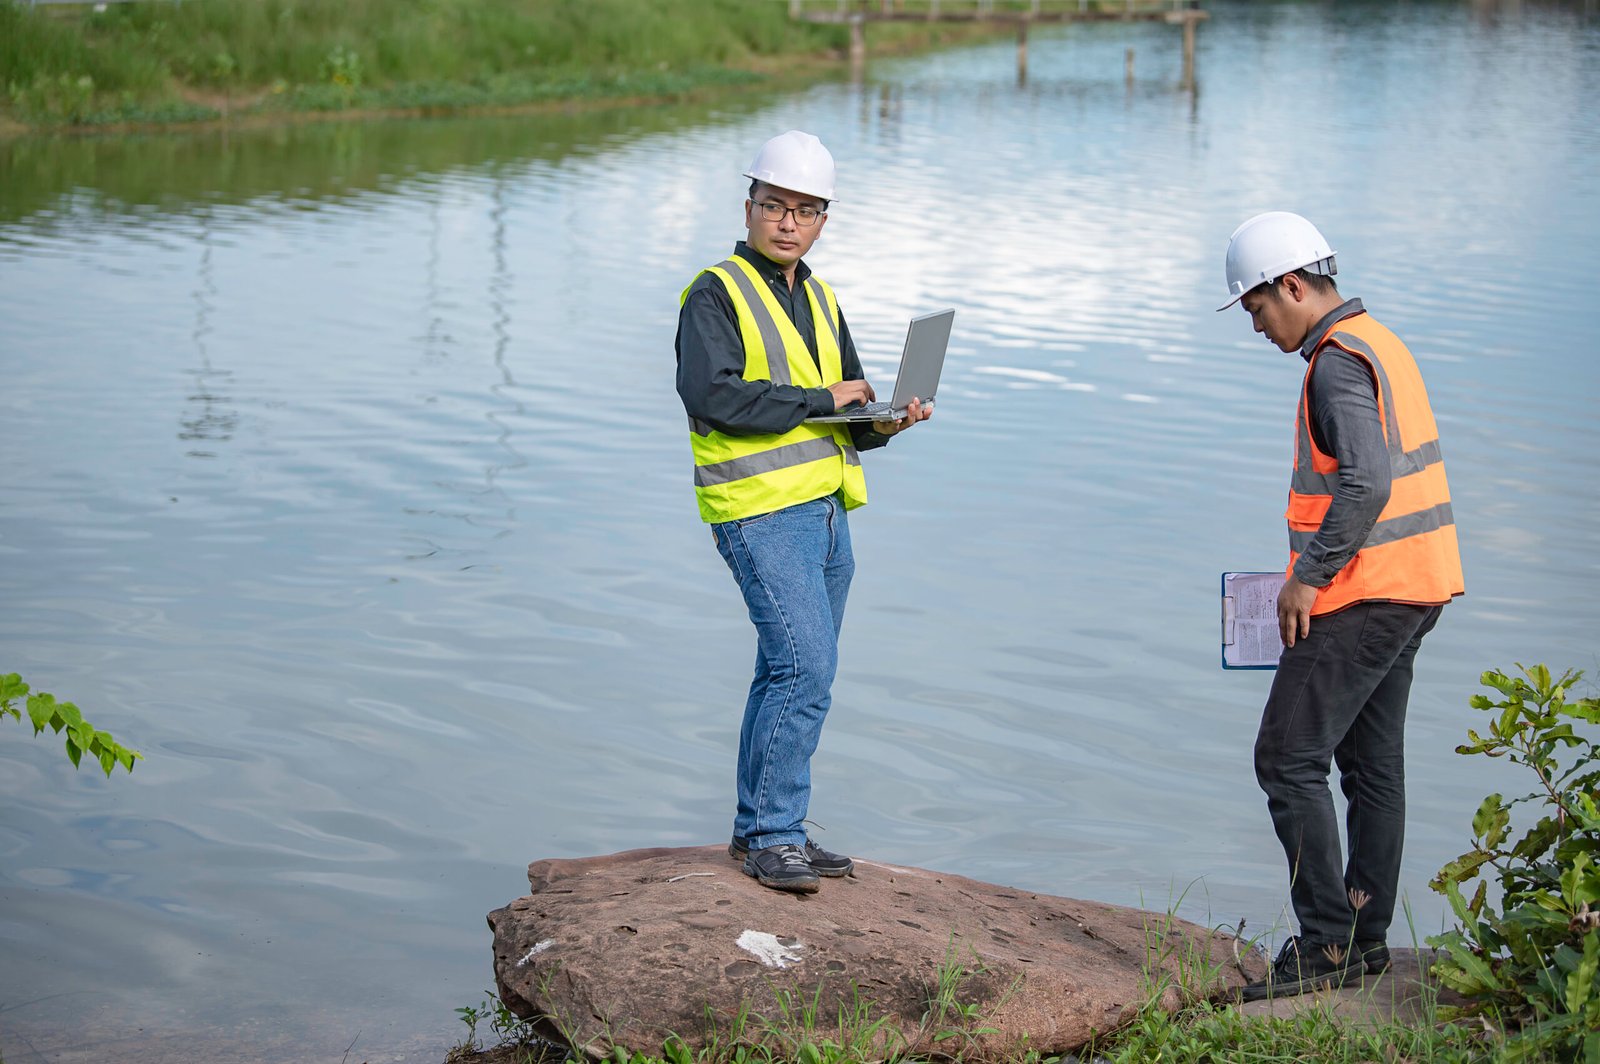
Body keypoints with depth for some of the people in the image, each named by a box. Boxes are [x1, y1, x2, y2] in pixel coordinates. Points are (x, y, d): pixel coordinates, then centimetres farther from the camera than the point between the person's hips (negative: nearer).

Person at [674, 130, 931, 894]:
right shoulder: (717, 294, -5)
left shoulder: (820, 301, 19)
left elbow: (848, 417, 20)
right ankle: (774, 838, -10)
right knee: (806, 667, -16)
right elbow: (711, 394, -20)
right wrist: (821, 400, -15)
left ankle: (759, 830, 21)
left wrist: (886, 420, -4)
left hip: (826, 510, 8)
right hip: (761, 511, -8)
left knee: (791, 673, 12)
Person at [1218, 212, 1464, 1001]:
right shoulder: (1378, 344, 16)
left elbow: (1367, 483, -28)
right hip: (1411, 588, 11)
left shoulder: (1339, 362, -16)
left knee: (1287, 758, -7)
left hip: (1363, 598, -11)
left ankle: (1327, 941, -6)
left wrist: (1309, 575, -21)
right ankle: (1365, 936, 19)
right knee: (1372, 763, 13)